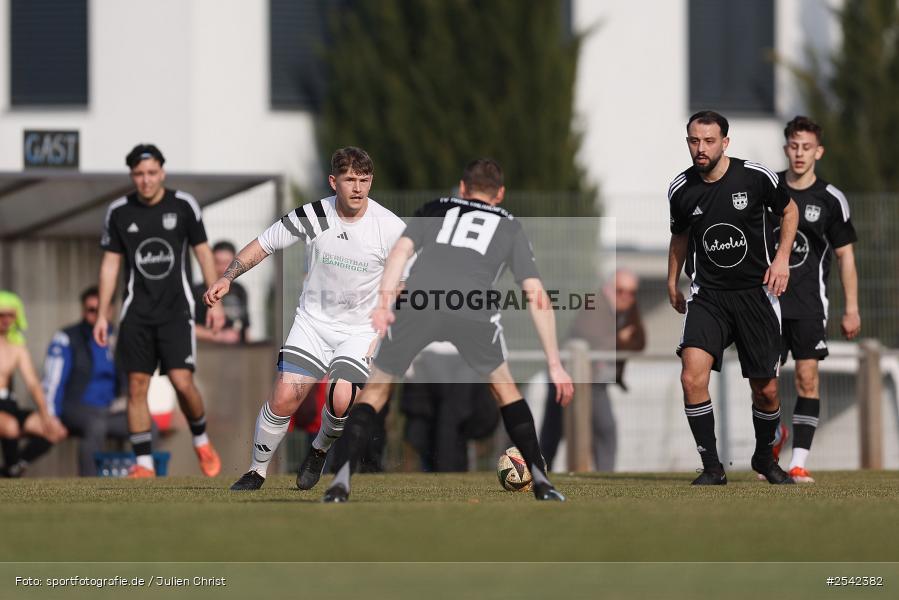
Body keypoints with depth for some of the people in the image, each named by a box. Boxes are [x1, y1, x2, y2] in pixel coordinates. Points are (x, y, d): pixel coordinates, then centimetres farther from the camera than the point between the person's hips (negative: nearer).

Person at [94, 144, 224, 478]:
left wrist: (215, 303, 1)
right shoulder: (119, 212, 2)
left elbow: (203, 253, 5)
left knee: (182, 382, -12)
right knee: (137, 385, -3)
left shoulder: (183, 206, -1)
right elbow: (110, 264, 7)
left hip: (176, 310, -2)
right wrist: (102, 315, 4)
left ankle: (201, 440, 15)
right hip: (136, 312, 2)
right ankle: (144, 464, 4)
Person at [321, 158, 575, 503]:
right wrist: (554, 364, 23)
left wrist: (384, 303, -2)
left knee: (376, 389, 17)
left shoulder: (434, 210, 32)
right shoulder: (510, 227, 31)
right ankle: (540, 480, 15)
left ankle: (342, 480, 0)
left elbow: (401, 250, 11)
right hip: (475, 310, 0)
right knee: (504, 387, 25)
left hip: (416, 303, 0)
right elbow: (537, 295, 23)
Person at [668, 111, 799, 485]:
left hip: (756, 293, -1)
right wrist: (672, 284, 19)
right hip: (707, 296, 1)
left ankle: (764, 457, 33)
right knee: (692, 377, -20)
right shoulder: (681, 190, -2)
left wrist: (782, 257, -3)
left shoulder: (756, 177, -9)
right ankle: (712, 468, -10)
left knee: (766, 390, 4)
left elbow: (789, 211, 9)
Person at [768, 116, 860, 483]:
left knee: (807, 378, -8)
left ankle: (799, 462, -6)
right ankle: (775, 435, 28)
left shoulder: (831, 200, 0)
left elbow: (846, 255, 4)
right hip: (770, 299, 2)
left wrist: (851, 310, 0)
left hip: (810, 302, -2)